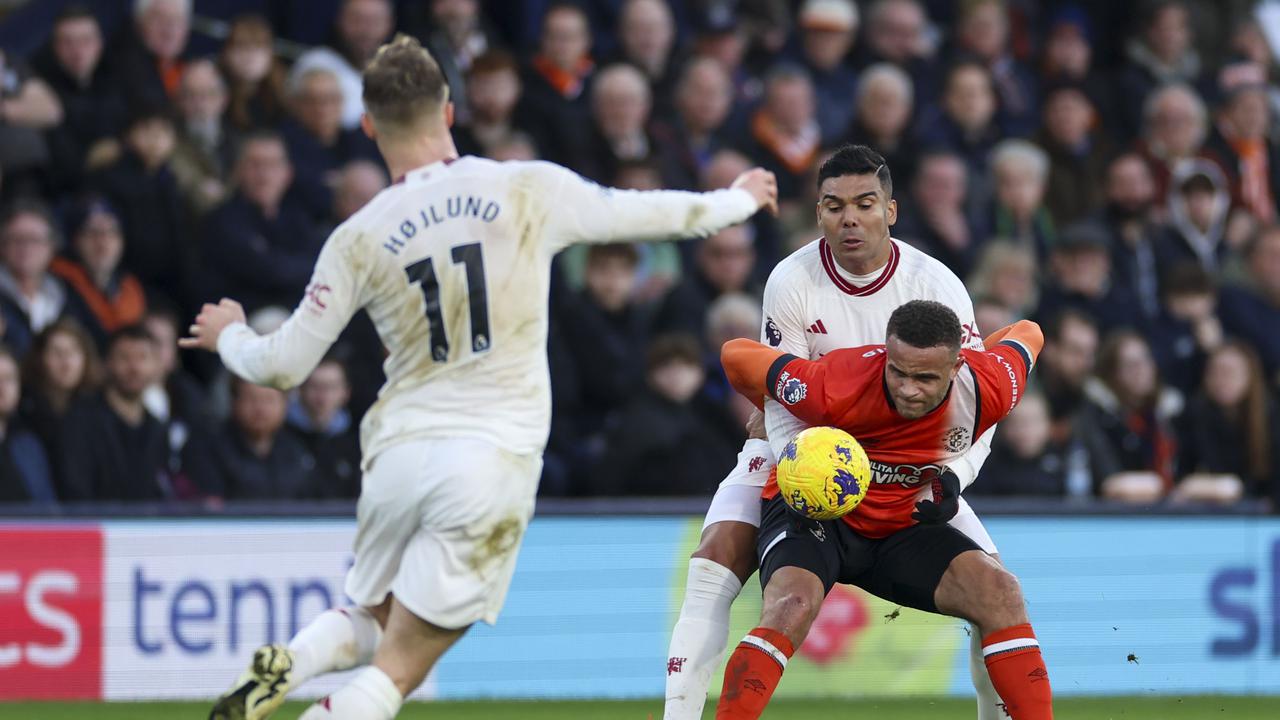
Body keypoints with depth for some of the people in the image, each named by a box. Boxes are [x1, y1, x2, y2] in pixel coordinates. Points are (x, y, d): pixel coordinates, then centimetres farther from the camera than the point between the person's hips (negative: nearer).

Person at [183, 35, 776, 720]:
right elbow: (644, 214, 10)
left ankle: (282, 664, -5)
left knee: (372, 623, 25)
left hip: (399, 454, 2)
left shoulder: (357, 241, -1)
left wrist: (228, 336, 25)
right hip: (495, 459, -2)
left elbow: (284, 365, 2)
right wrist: (738, 199, 29)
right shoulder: (530, 191, -4)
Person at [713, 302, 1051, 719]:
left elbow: (1027, 335, 4)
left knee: (1000, 591, -18)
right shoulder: (836, 390, -32)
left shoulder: (987, 390, -21)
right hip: (813, 510, -4)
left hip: (901, 527, 4)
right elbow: (737, 355, -17)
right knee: (793, 604, -34)